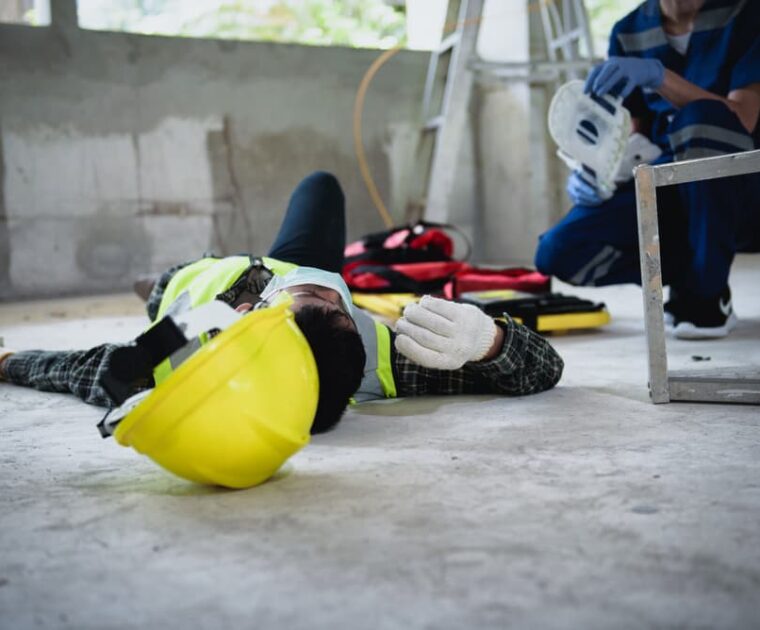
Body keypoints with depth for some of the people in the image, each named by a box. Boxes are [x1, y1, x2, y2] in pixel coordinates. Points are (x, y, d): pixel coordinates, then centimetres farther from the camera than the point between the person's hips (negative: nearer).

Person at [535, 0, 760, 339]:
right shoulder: (628, 33, 5)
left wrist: (660, 76, -32)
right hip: (667, 193, 3)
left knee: (701, 115, -35)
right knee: (558, 252, -20)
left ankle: (709, 294, -18)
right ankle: (688, 274, 3)